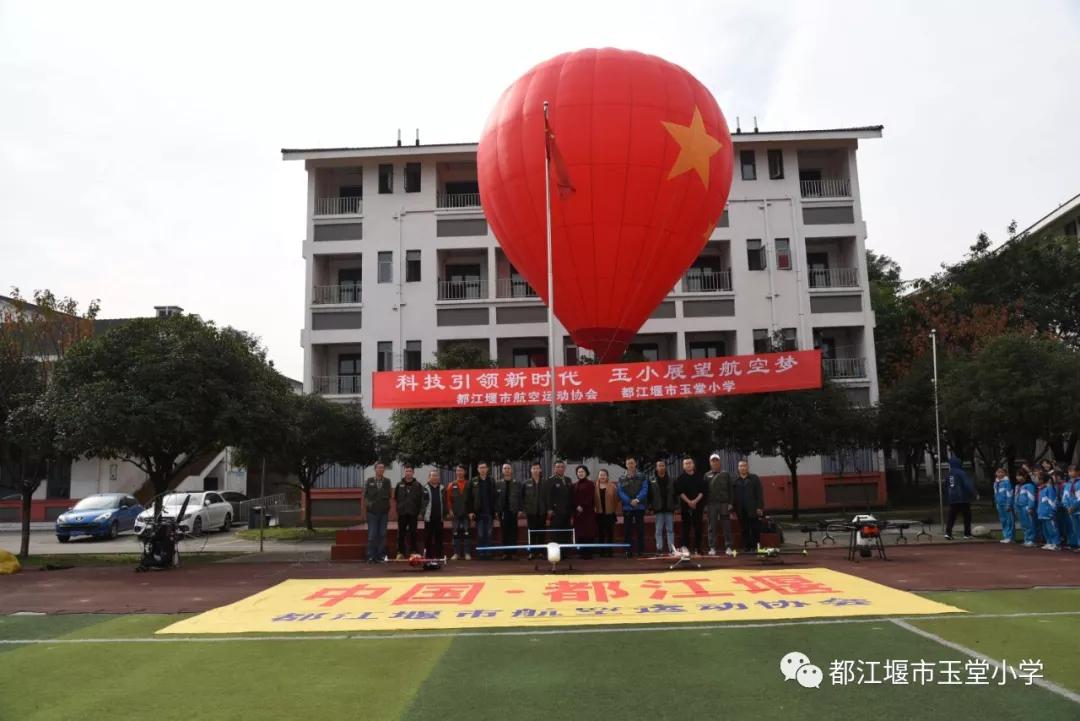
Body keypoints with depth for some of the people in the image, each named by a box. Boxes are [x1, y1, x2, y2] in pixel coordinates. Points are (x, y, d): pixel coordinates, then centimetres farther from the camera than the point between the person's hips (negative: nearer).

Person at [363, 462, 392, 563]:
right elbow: (365, 495, 3)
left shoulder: (387, 481, 6)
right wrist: (368, 504, -9)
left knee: (382, 535, 4)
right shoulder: (369, 481, 4)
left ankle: (380, 556, 11)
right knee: (372, 535, -1)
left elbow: (388, 495, 3)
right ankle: (371, 556, 4)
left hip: (384, 512, 1)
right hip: (372, 512, -1)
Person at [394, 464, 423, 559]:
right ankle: (400, 552, 10)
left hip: (413, 513, -1)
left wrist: (419, 512, -1)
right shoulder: (399, 485, 6)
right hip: (402, 513, 1)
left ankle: (413, 551, 10)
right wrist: (399, 507, 5)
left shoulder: (417, 485, 3)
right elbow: (395, 498, 13)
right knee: (401, 533, 4)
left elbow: (421, 500, 4)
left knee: (413, 533, 3)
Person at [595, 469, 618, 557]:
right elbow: (592, 500, 3)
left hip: (609, 513, -1)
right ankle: (602, 552, 12)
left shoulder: (612, 486, 2)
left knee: (610, 534, 1)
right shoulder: (595, 487, 3)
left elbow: (616, 498, 0)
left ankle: (609, 552, 7)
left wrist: (613, 507, -8)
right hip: (599, 514, 1)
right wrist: (594, 508, -7)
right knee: (600, 534, 5)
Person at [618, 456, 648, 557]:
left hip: (639, 506, 0)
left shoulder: (641, 477, 5)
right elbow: (620, 492, -2)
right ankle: (628, 551, 7)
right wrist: (630, 501, -15)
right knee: (627, 530, 2)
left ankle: (641, 551, 8)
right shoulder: (621, 478, 6)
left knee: (640, 529, 2)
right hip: (627, 507, 0)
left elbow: (644, 490, -4)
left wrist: (637, 499, -19)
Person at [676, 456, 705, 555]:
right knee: (686, 527, -4)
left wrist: (695, 501, -12)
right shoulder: (681, 478, 5)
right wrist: (688, 501, -14)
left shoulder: (699, 477, 8)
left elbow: (702, 491, 1)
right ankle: (685, 547, -5)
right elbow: (680, 491, -4)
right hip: (685, 505, -1)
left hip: (698, 505, 1)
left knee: (698, 527, 1)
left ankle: (697, 548, 6)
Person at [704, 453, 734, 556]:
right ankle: (712, 548, 4)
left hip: (724, 503, 0)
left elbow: (730, 490, 5)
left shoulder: (726, 474, 8)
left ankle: (728, 547, 3)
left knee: (726, 526, 0)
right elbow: (704, 491, 8)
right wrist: (705, 505, 2)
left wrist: (730, 503, -3)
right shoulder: (707, 475, 10)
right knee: (712, 527, 1)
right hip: (711, 504, 1)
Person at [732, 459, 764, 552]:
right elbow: (732, 495, 8)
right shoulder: (735, 480, 9)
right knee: (743, 530, 5)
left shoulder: (754, 478, 5)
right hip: (741, 511, 2)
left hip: (753, 510, -2)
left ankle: (755, 547, 7)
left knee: (755, 530, -1)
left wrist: (760, 507, -8)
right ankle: (746, 547, 11)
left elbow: (760, 494, 0)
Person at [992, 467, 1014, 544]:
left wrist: (1008, 505, -16)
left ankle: (1010, 537, 0)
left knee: (1009, 521, -3)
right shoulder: (996, 483, 13)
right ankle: (1005, 536, 19)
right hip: (1000, 505, 8)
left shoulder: (1006, 482, -11)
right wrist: (996, 504, 19)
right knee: (1003, 520, 12)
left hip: (1006, 505, -8)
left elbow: (1009, 494, -13)